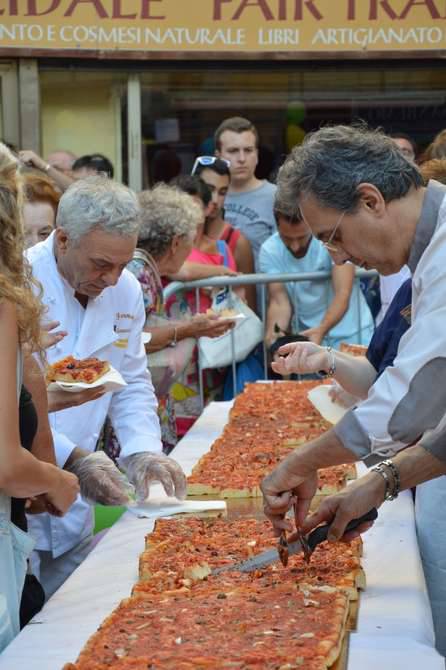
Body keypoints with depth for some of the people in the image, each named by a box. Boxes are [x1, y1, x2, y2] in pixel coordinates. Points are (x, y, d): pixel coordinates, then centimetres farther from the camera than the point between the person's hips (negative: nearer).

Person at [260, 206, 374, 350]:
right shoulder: (269, 251, -11)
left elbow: (343, 294, -26)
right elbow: (279, 302, -14)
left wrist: (321, 330, -43)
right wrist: (273, 332, -36)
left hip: (350, 331, -2)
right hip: (306, 334, 2)